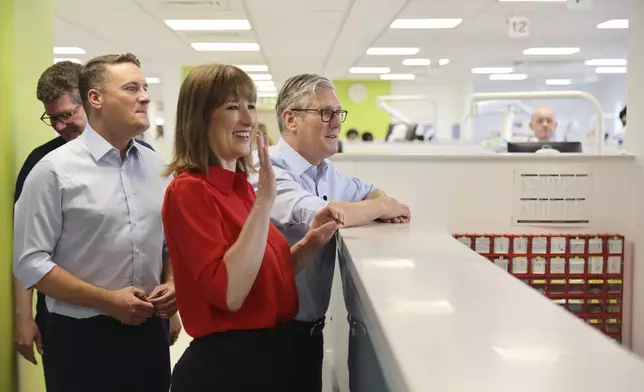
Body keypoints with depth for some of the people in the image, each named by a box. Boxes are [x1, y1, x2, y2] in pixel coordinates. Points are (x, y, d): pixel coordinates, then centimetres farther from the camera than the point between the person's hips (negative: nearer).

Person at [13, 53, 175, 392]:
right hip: (82, 339, -4)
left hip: (149, 332, 5)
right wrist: (106, 300, -16)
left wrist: (171, 285, -4)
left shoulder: (157, 167, 7)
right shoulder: (55, 170, -8)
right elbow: (30, 263, -11)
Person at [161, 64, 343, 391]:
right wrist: (265, 200, -27)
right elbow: (229, 292, -27)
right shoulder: (189, 190, -17)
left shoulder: (240, 186, 8)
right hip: (222, 364, -8)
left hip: (270, 353, 9)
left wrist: (310, 243, -1)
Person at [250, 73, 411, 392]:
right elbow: (316, 215, -36)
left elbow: (366, 191, 25)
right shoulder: (269, 170, -20)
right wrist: (380, 208, -18)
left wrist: (384, 201, -1)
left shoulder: (326, 172, 8)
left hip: (312, 324, 8)